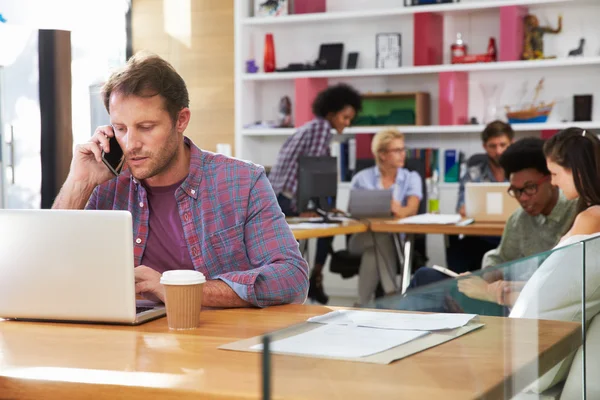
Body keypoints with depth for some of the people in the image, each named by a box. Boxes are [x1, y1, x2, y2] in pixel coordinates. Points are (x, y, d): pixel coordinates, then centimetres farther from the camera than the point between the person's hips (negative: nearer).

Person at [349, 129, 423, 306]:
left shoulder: (411, 178, 10)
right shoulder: (362, 178, 11)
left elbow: (412, 208, -8)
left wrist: (400, 210, -34)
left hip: (397, 239, 0)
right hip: (363, 237, 0)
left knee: (376, 246, -35)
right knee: (379, 237, -36)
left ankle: (364, 302, -34)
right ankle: (392, 295, -41)